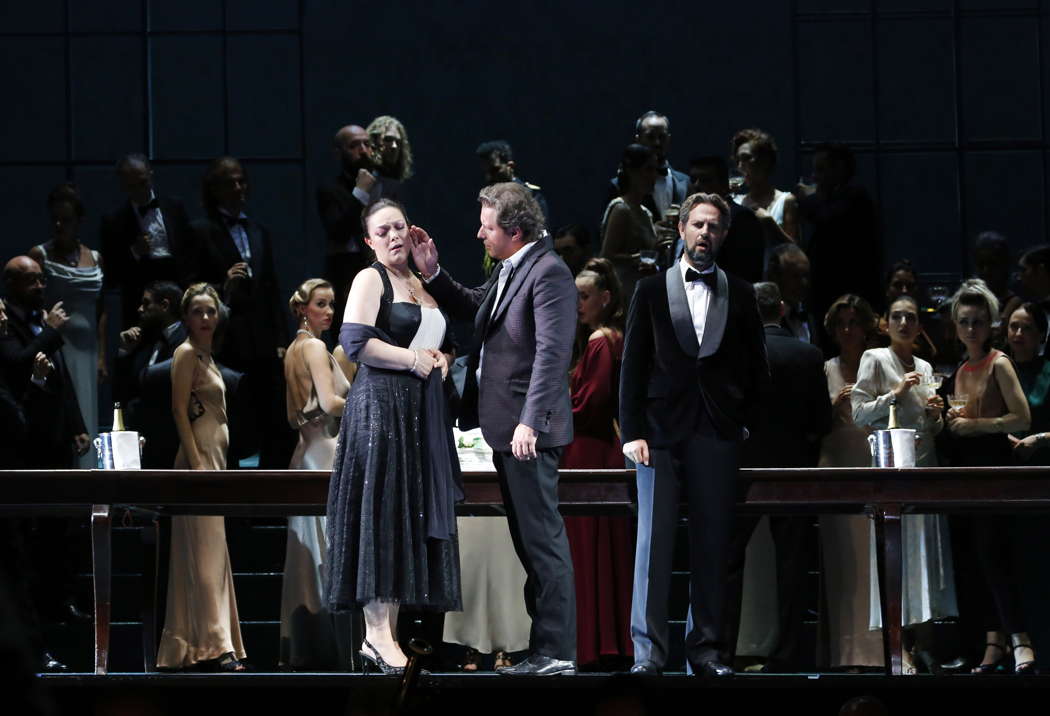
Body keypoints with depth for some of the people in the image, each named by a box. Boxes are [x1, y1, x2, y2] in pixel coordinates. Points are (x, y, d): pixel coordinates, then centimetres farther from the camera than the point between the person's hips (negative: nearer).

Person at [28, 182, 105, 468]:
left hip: (86, 351, 4)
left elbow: (100, 312, 15)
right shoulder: (39, 255, 1)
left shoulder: (95, 259, 13)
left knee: (85, 423, 1)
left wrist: (102, 356, 9)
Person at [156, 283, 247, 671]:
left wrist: (216, 465, 19)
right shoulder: (186, 353, -7)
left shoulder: (206, 356, 19)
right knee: (204, 550, -13)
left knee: (213, 551, 8)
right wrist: (196, 462, -22)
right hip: (198, 455, -10)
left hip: (214, 457, 10)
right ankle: (213, 645, -17)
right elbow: (179, 410, -15)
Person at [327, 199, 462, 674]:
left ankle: (387, 630, 8)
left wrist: (441, 359, 7)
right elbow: (354, 342, -17)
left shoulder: (419, 284, 19)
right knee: (380, 510, -10)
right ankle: (377, 634, -11)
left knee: (409, 515, 5)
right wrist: (413, 359, -12)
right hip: (380, 405, -8)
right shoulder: (371, 279, -4)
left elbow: (441, 341, 30)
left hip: (419, 411, 8)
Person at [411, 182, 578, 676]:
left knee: (542, 539, -8)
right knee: (528, 540, 12)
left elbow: (552, 352, -22)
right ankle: (545, 646, 16)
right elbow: (470, 308, 32)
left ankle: (556, 652, -6)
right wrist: (431, 273, 17)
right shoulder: (509, 271, 16)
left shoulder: (548, 273, -15)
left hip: (529, 429, -10)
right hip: (504, 427, 10)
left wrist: (530, 422, -27)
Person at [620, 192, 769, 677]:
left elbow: (756, 367, 14)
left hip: (718, 436, 1)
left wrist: (749, 423, 2)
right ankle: (648, 650, -5)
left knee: (713, 545, 2)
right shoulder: (652, 291, 9)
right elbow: (633, 365, 5)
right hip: (662, 432, -1)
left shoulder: (739, 296, 13)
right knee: (654, 543, -5)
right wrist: (633, 431, -3)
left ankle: (707, 647, 6)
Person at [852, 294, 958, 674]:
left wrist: (935, 413, 3)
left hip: (925, 464, 6)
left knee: (927, 554, 1)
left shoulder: (925, 368, 19)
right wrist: (896, 394, -14)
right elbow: (860, 413, -5)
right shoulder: (875, 360, 2)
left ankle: (924, 643, 1)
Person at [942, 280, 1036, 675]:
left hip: (992, 463, -8)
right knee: (981, 554, 6)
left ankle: (1020, 640, -22)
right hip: (965, 464, 8)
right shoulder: (961, 371, 16)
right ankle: (994, 642, 7)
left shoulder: (998, 364, -5)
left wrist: (975, 424, -14)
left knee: (992, 551, -17)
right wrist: (952, 420, 7)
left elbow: (1022, 418, -13)